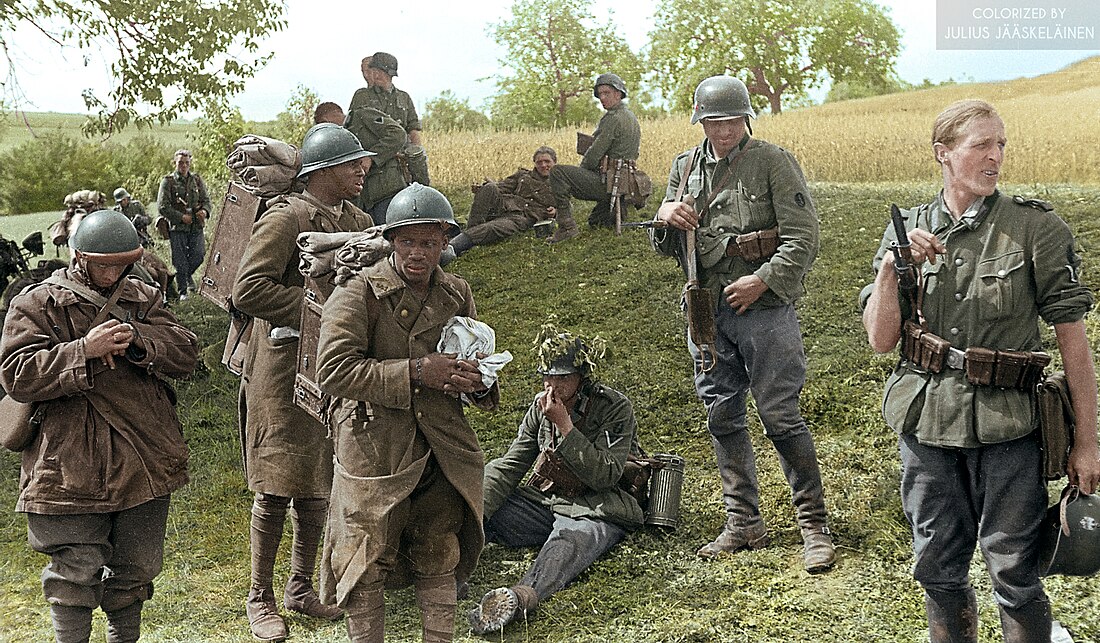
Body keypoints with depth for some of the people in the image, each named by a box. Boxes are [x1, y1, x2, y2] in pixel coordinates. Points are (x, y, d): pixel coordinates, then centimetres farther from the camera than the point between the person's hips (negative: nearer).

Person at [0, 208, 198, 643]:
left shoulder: (142, 299, 10)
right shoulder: (37, 304, -2)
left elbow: (186, 354, 1)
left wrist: (138, 341, -17)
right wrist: (84, 351, -23)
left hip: (145, 458, 4)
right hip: (72, 466, -4)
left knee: (136, 568, 17)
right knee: (75, 574, -1)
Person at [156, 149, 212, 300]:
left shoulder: (197, 180, 11)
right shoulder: (168, 181, -1)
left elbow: (206, 200, 12)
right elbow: (162, 207, -6)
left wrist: (204, 211, -11)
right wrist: (182, 217, -12)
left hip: (196, 227, 3)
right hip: (177, 227, -3)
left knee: (198, 255, -2)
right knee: (180, 262, -1)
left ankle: (188, 275, 30)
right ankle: (182, 291, 12)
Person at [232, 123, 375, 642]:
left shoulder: (357, 221, 11)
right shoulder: (286, 219, -13)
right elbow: (247, 289, -21)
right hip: (285, 370, -7)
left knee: (317, 485, 15)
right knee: (277, 487, 2)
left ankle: (301, 587, 31)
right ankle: (260, 598, 18)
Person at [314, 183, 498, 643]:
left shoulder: (457, 295, 7)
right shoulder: (360, 292, -9)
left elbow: (476, 368, 19)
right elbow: (333, 371, -19)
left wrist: (477, 382, -6)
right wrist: (415, 372, -23)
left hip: (440, 451, 4)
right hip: (374, 450, -4)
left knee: (439, 562, 15)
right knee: (367, 565, 6)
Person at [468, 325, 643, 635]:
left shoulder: (615, 408, -9)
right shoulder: (541, 406, 6)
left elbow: (605, 476, -18)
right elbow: (508, 466, 4)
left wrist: (564, 425, -21)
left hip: (597, 508, -6)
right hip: (545, 499, 7)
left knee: (568, 540, -41)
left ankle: (522, 596, -69)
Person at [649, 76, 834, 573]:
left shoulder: (773, 162, -4)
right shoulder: (685, 168, 11)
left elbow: (803, 237, -9)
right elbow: (667, 249, 15)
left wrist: (763, 279, -19)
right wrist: (665, 217, -6)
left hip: (763, 307, -5)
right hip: (707, 308, 6)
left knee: (780, 415, -4)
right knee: (722, 417, 10)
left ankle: (814, 526, 9)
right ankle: (744, 523, 23)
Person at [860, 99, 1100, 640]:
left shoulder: (1035, 226, -6)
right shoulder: (906, 231, 2)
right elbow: (881, 341, -2)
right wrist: (892, 266, -18)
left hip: (1005, 425, -3)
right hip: (924, 419, 3)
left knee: (1014, 574, 6)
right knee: (937, 570, 16)